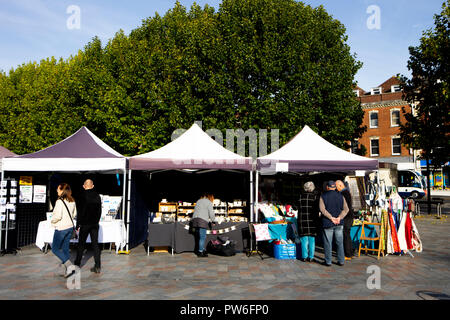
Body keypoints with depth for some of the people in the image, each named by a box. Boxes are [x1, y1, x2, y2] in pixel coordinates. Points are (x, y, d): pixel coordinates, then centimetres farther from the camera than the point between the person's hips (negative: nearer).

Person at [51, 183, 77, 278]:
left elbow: (58, 216, -21)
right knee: (65, 248, 14)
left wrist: (52, 221, -2)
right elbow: (74, 214, 14)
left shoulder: (60, 201, -18)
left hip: (61, 228, -7)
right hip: (70, 227, 7)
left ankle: (69, 266, -6)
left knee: (55, 248, 6)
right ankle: (63, 270, 19)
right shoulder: (72, 201, 5)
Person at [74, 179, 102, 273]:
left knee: (81, 244, 11)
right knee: (95, 244, 5)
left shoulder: (84, 196, -12)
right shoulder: (97, 196, 3)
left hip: (85, 224, -4)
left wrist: (78, 224, -4)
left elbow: (81, 211, -12)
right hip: (95, 224, 4)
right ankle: (97, 266, 2)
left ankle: (77, 264, 23)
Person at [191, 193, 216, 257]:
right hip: (203, 220, -8)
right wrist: (213, 220, 12)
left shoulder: (198, 201, 24)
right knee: (202, 237, -5)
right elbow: (211, 213, -2)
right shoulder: (209, 202, 2)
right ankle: (200, 252, -5)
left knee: (199, 237, 12)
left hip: (195, 218, 8)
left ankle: (203, 250, 19)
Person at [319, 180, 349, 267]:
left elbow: (322, 209, -15)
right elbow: (346, 209, -2)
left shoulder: (323, 196, -3)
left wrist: (331, 218, -15)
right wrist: (339, 218, -11)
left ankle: (328, 261, 7)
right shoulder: (340, 196, 7)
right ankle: (341, 261, 16)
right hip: (339, 224, 3)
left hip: (327, 223, -3)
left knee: (328, 243, 3)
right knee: (340, 242, 11)